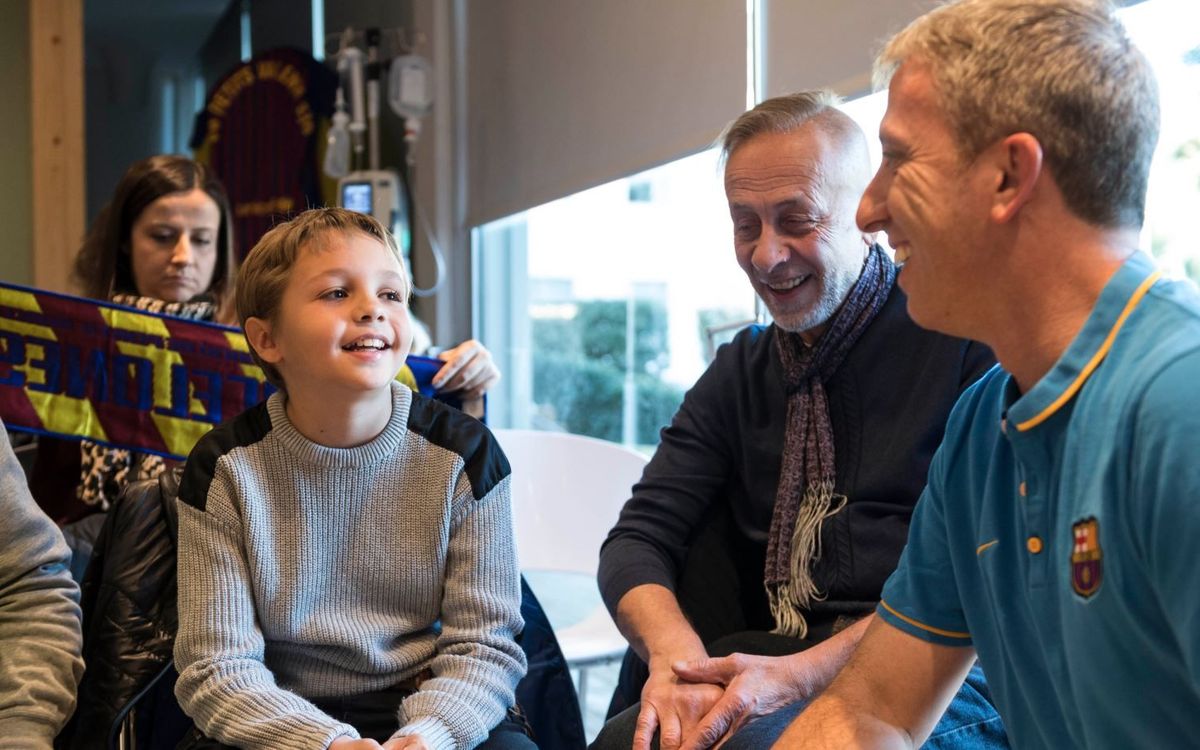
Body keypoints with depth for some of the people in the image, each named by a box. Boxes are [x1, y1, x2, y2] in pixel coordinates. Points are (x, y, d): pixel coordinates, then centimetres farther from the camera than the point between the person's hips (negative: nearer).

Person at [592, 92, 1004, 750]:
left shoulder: (963, 336, -4)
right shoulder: (740, 370, 14)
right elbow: (639, 539, 6)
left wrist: (802, 672, -22)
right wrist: (677, 655, -17)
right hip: (773, 676, 5)